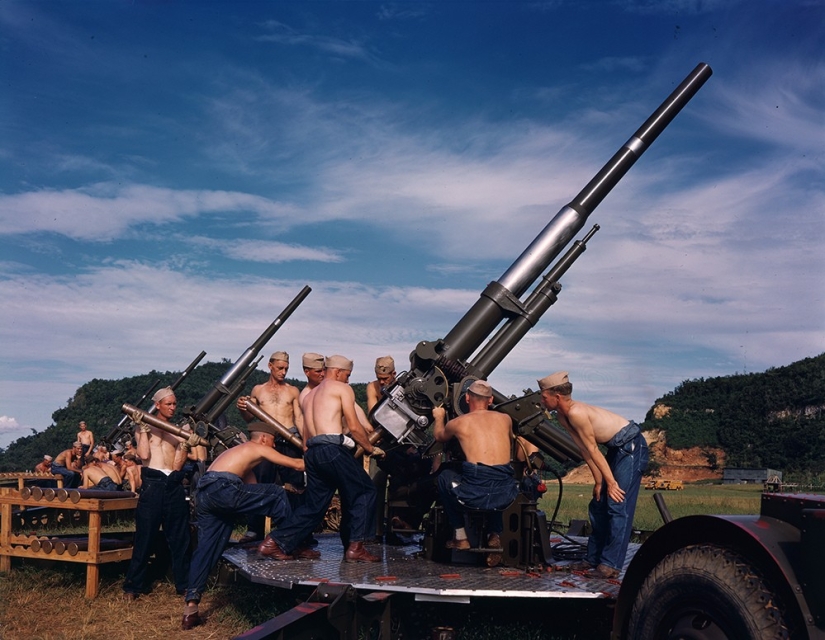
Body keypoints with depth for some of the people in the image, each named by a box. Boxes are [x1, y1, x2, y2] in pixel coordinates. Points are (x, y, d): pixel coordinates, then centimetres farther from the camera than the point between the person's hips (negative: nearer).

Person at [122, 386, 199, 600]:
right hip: (152, 483, -3)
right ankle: (133, 586, 9)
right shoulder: (145, 426, 8)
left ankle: (184, 584, 15)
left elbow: (178, 464, 2)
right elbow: (144, 454, -8)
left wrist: (186, 446, -13)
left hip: (175, 485, 3)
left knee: (180, 538, 6)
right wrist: (143, 430, -9)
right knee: (144, 536, 0)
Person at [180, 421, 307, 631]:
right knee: (277, 495, 1)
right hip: (222, 488, -9)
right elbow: (297, 465, 11)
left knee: (205, 549, 10)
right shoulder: (258, 448, 11)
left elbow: (252, 487, 38)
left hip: (204, 494, 9)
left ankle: (191, 604, 6)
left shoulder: (240, 452, 35)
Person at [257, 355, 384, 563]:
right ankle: (355, 547, -3)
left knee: (313, 506, 13)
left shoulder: (309, 395, 28)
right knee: (364, 492, 4)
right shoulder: (342, 388, 6)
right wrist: (370, 449, 11)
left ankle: (275, 543, 6)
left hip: (312, 453, 8)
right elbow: (354, 427, -1)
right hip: (333, 449, -7)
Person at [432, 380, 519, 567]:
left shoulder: (458, 422, 10)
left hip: (473, 494, -3)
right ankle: (496, 534, 24)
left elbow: (439, 436, 34)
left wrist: (439, 417, 55)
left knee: (445, 476, 27)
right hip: (505, 495, 3)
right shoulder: (505, 419, 16)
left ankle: (461, 538, 27)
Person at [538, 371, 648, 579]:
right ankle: (594, 558, 18)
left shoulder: (576, 412, -25)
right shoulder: (562, 415, 3)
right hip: (616, 448, 10)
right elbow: (584, 449, 6)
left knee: (618, 505, -12)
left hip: (631, 445, -10)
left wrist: (610, 481, -14)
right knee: (598, 505, 11)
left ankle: (611, 564, -9)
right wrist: (598, 481, 6)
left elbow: (592, 449, -20)